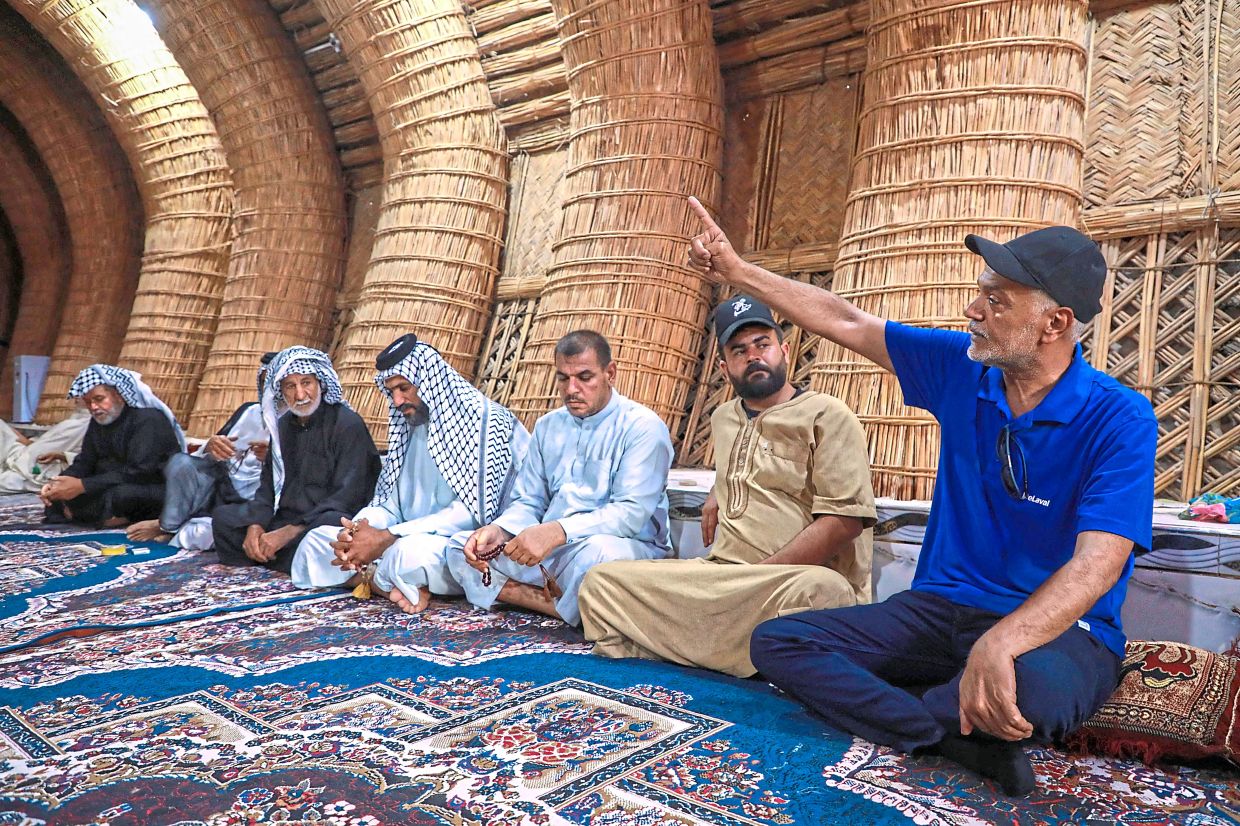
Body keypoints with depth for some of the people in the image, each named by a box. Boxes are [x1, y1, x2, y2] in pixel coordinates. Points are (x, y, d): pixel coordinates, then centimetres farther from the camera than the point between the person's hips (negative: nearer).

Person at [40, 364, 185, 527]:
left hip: (157, 488, -8)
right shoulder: (99, 421, 7)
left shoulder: (149, 419, -20)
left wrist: (82, 486, -29)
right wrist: (57, 483, -15)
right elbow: (84, 463, 6)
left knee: (116, 494, -35)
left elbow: (138, 472, -27)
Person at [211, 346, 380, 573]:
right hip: (283, 518, 7)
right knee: (222, 516, -3)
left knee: (332, 523, -37)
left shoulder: (348, 424, -11)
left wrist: (287, 533, -22)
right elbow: (269, 484, 12)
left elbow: (346, 497, -18)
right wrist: (255, 525, -9)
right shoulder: (284, 424, 13)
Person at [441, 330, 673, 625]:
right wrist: (498, 530, -11)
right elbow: (529, 502, 13)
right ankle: (566, 607, -17)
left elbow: (632, 512, -19)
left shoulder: (642, 427, -8)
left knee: (596, 552, -41)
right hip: (549, 551, 7)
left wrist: (557, 532, -32)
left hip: (630, 548, -6)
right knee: (460, 546, -7)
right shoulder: (547, 426, 13)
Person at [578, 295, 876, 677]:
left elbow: (844, 519, -12)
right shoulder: (723, 418, 20)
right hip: (720, 574, 5)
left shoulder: (826, 415, -3)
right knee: (601, 581, -8)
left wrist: (757, 575, -14)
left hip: (793, 581, -5)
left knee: (820, 589, -41)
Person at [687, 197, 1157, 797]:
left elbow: (1098, 563, -25)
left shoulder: (1119, 420, -14)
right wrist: (737, 270, 6)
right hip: (942, 609, 5)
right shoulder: (962, 369, 1)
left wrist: (999, 644, -43)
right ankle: (965, 742, -21)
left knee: (1032, 687, -42)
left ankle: (878, 710, -12)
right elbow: (844, 322, 6)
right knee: (775, 642, -13)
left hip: (1055, 629, -4)